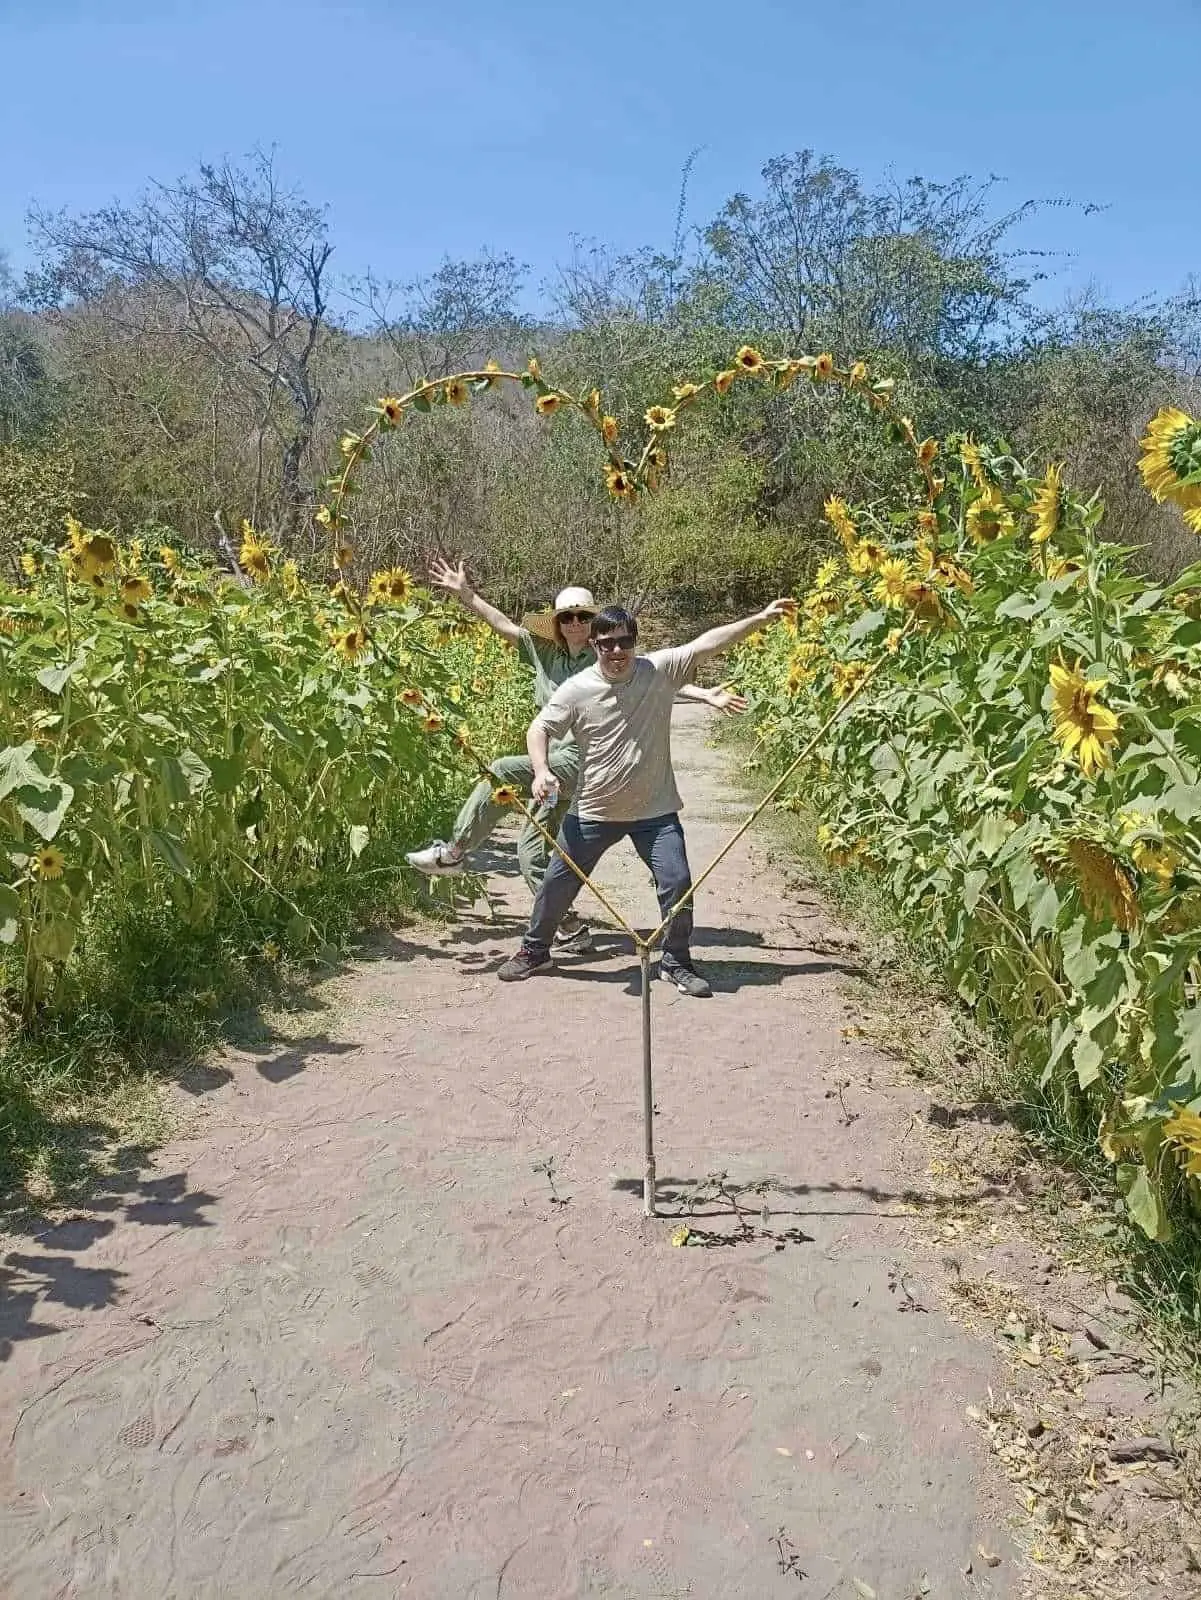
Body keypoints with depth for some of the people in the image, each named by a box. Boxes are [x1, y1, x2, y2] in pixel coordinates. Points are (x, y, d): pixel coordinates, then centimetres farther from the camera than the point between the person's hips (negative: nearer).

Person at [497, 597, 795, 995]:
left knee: (677, 883, -3)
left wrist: (761, 618, -13)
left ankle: (676, 961, 18)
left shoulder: (660, 670, -7)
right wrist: (541, 771, -21)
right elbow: (538, 730, -3)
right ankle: (534, 951, 32)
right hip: (593, 811, 0)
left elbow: (708, 642, -10)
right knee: (558, 882, 9)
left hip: (655, 811, 0)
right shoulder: (576, 689, -8)